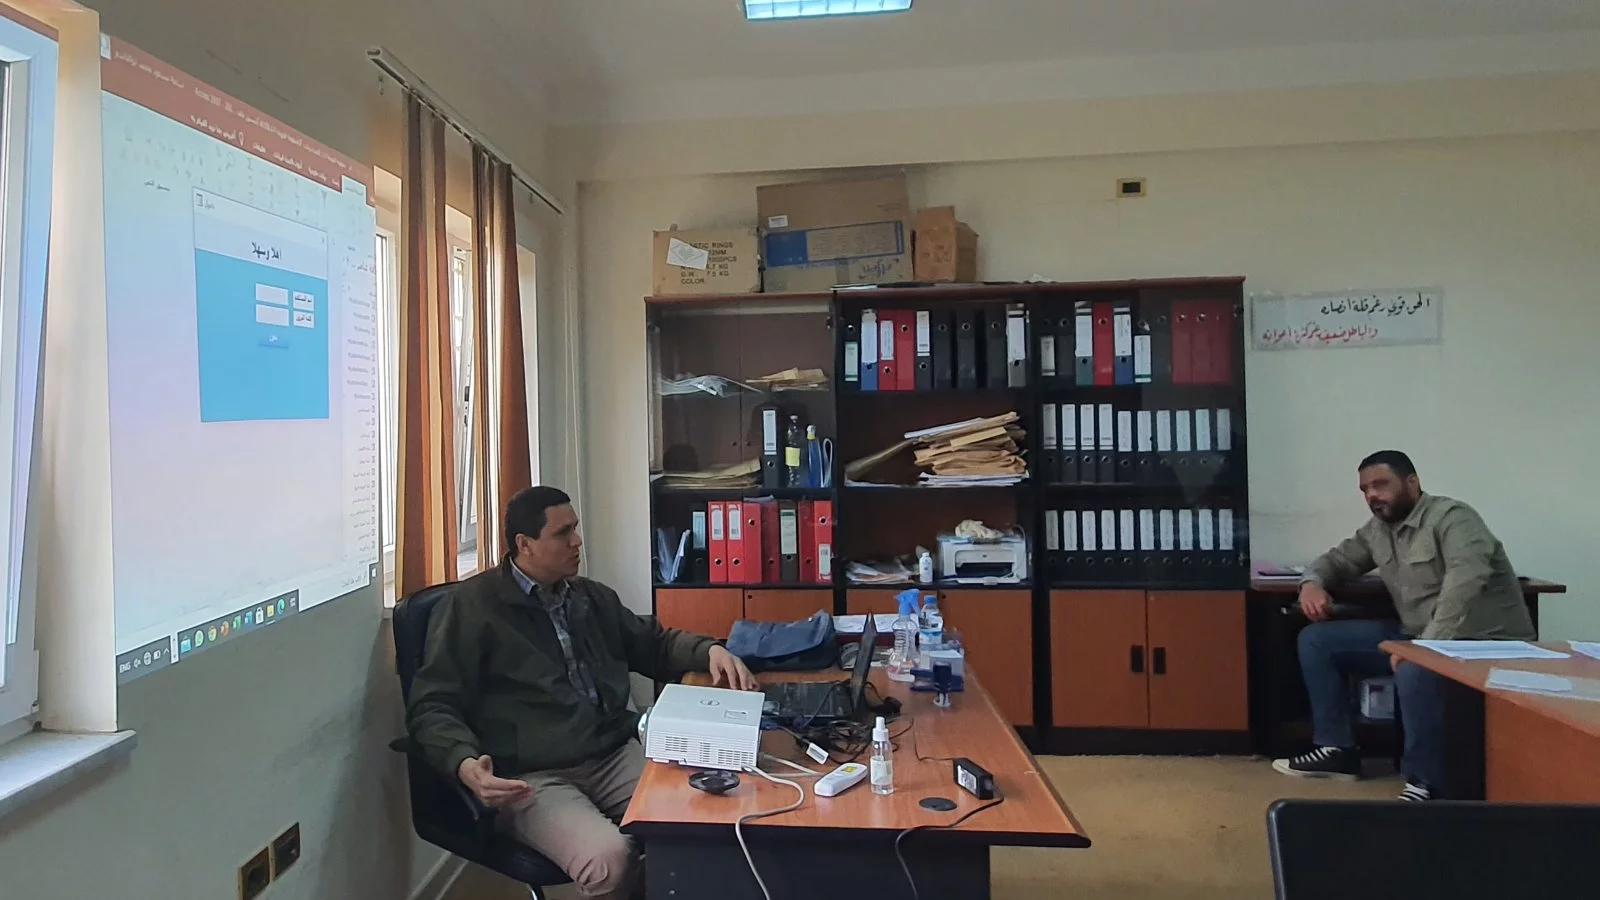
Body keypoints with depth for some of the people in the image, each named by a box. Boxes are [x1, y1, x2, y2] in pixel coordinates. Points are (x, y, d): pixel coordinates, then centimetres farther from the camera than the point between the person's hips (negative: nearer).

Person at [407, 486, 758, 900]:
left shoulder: (592, 597, 18)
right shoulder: (470, 606, 1)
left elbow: (655, 643, 30)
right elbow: (432, 708, -3)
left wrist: (710, 650, 9)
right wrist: (466, 766, -23)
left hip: (617, 755, 5)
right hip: (534, 778, -5)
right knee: (609, 859, -34)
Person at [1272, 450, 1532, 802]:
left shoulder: (1450, 516, -17)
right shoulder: (1378, 529, 8)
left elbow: (1467, 579, -33)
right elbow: (1338, 559, 20)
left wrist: (1426, 646, -39)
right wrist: (1312, 583, -5)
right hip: (1418, 637, 8)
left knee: (1415, 672, -40)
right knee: (1316, 640, 2)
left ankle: (1425, 784, -19)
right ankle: (1337, 749, 8)